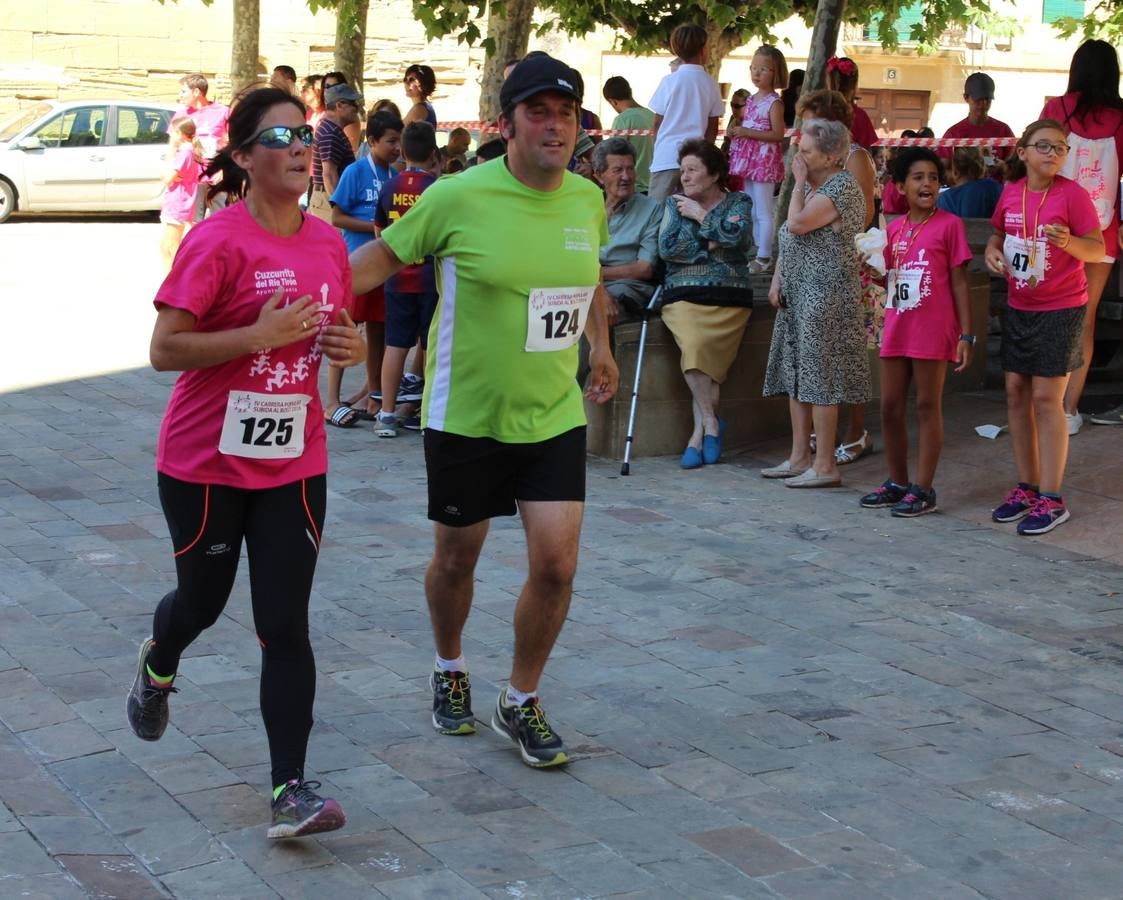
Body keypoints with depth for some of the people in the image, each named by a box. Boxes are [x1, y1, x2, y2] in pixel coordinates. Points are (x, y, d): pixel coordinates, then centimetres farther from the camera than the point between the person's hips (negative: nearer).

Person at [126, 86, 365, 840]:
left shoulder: (328, 243, 3)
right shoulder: (218, 241, -15)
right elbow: (165, 350, -17)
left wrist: (352, 346, -5)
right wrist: (262, 334, -27)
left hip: (294, 463, 3)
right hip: (207, 462, -3)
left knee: (286, 625, -2)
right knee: (204, 599, 17)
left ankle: (291, 790, -2)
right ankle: (159, 666, 53)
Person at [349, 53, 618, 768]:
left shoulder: (587, 199, 0)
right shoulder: (458, 198, -14)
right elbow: (382, 257, -3)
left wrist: (600, 348, 24)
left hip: (556, 416, 3)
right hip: (466, 416, -3)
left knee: (557, 565, -5)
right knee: (457, 558, 13)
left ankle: (521, 702, 17)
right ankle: (451, 670, 43)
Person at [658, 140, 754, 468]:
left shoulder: (739, 202, 11)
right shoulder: (674, 203, 16)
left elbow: (736, 236, -11)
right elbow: (667, 248, 1)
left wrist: (700, 215, -1)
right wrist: (710, 246, -2)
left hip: (729, 297, -1)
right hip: (683, 295, 1)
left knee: (702, 351, -25)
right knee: (694, 343, -29)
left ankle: (699, 430, -16)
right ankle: (710, 421, -19)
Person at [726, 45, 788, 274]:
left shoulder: (774, 102, -11)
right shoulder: (751, 100, 13)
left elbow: (778, 134, -17)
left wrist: (747, 133, -21)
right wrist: (737, 131, 3)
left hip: (765, 159, -9)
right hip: (749, 160, 9)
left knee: (764, 212, -6)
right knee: (751, 212, 13)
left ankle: (764, 258, -4)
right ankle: (754, 254, 20)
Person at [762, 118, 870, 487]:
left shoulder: (842, 187, -14)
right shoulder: (810, 185, 16)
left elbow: (797, 224, -24)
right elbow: (788, 238, 20)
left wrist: (799, 182, -12)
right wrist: (777, 278, 9)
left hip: (825, 294, -10)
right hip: (797, 291, 10)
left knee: (819, 375, -8)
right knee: (797, 374, 11)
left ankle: (825, 466, -4)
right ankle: (800, 457, 18)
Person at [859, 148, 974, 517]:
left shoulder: (949, 225, -5)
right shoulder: (895, 228, 11)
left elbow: (959, 283, -5)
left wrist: (966, 335, -10)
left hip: (933, 331, -6)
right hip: (897, 329, 6)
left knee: (928, 406, 0)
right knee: (890, 407, 10)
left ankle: (923, 489, 5)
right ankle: (897, 482, 23)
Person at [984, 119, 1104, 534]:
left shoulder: (1072, 194, -13)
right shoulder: (1011, 192, 1)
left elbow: (1098, 250, -11)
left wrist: (1069, 242, -31)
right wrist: (993, 249, -5)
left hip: (1061, 309, -6)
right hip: (1019, 307, 6)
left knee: (1046, 398, -6)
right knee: (1016, 392, 9)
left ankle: (1051, 499, 0)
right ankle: (1027, 487, 21)